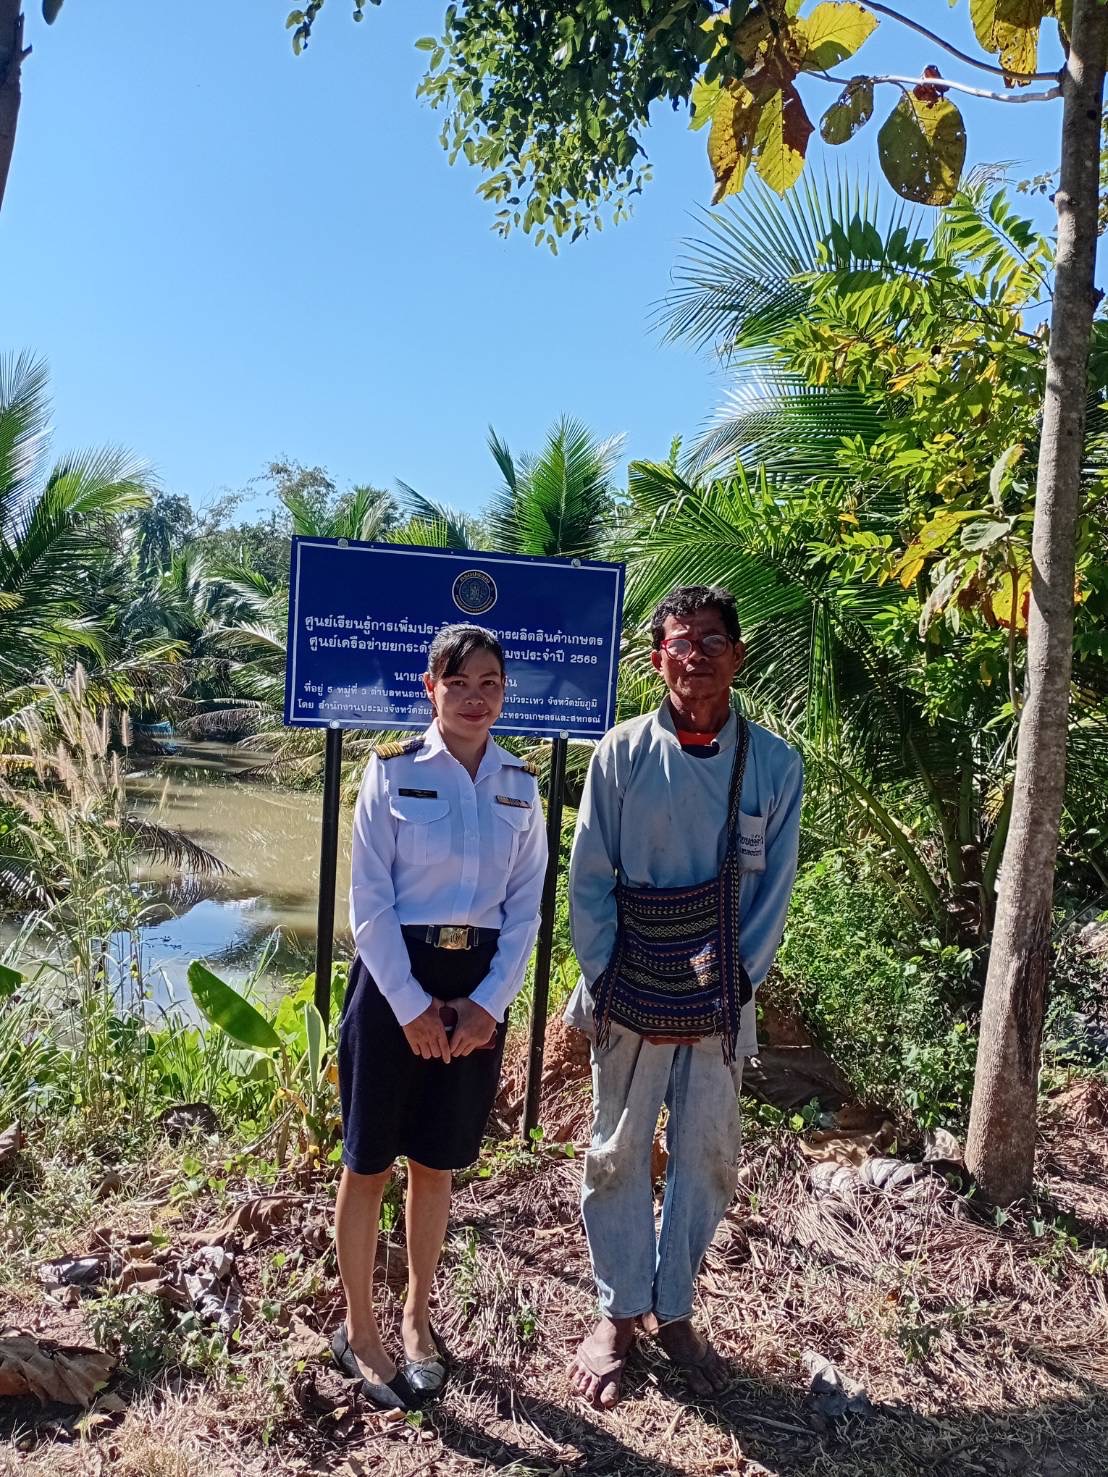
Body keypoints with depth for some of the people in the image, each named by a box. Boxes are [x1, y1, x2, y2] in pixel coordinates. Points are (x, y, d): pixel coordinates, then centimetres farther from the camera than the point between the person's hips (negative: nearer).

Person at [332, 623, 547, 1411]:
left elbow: (527, 905, 3)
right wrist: (411, 1004, -12)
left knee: (438, 1163, 16)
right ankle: (360, 1327, 29)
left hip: (478, 986, 3)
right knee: (371, 1162, 9)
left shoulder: (521, 785, 2)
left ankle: (417, 1316, 36)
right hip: (394, 978, -3)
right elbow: (368, 900, -9)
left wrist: (490, 1001, -6)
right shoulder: (392, 771, -8)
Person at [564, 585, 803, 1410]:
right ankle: (618, 1313, 32)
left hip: (720, 1001, 1)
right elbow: (589, 878, -4)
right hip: (629, 995, -1)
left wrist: (735, 983, -6)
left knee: (707, 1161, 13)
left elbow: (775, 889, -1)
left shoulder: (775, 765, -6)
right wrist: (604, 979, -6)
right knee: (619, 1156, 12)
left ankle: (672, 1310, 35)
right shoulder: (623, 754, -8)